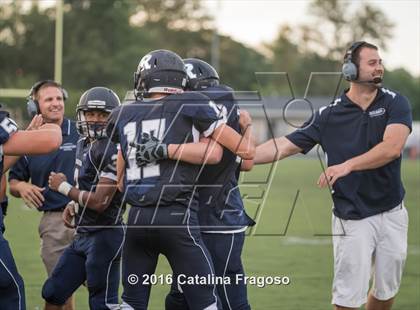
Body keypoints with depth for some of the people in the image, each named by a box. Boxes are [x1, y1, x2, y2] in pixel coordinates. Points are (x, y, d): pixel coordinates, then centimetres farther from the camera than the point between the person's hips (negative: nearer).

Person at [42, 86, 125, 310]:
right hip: (83, 234, 9)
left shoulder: (113, 150, -18)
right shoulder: (84, 144, 11)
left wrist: (64, 188, -8)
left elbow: (100, 201, -20)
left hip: (105, 235, -9)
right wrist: (73, 205, 8)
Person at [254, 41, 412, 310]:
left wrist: (348, 165, -29)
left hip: (392, 214, 1)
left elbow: (392, 147, -19)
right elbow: (285, 146, -1)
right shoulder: (330, 115, -2)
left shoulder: (395, 103, -3)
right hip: (352, 218, -1)